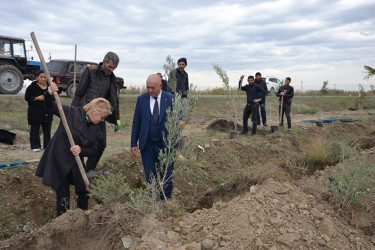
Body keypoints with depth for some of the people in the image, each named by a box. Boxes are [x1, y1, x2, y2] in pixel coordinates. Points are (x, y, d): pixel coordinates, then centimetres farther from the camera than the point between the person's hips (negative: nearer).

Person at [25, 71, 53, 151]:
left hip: (47, 112, 3)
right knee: (35, 130, 2)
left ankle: (47, 145, 18)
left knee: (47, 130, 8)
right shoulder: (32, 87, -2)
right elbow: (27, 97, -5)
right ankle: (35, 146, 11)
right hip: (35, 112, -3)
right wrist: (37, 98, -17)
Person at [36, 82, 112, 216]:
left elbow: (92, 151, 0)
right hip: (59, 161, -5)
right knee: (63, 196, 4)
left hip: (76, 163, 5)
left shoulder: (96, 129, 0)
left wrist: (81, 150, -21)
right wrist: (49, 94, -24)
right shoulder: (72, 112, -12)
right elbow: (51, 107, -5)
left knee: (84, 192, 13)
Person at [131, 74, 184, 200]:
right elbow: (136, 122, 6)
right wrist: (134, 143, 4)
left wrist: (180, 122, -24)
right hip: (147, 145, 1)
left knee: (166, 177, 6)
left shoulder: (171, 99, -3)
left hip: (166, 144, -1)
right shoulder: (141, 99, 2)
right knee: (150, 178, 10)